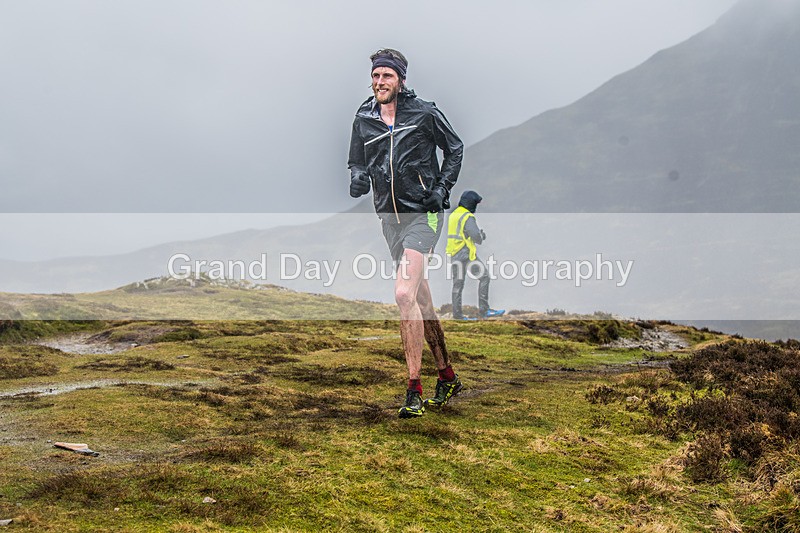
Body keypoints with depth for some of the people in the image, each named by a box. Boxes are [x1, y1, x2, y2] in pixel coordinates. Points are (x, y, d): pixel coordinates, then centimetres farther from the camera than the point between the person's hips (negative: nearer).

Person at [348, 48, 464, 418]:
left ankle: (414, 390, -16)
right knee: (420, 299, 13)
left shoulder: (424, 113, -5)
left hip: (423, 214, -5)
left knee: (404, 294, -21)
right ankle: (447, 377, 27)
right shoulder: (363, 119, 6)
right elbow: (356, 162, 14)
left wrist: (442, 188, -4)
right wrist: (358, 178, -9)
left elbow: (455, 148, 8)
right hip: (389, 217, 6)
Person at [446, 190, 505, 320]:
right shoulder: (468, 217, -14)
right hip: (466, 254, -9)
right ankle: (484, 309, -5)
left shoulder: (453, 215, 13)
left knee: (458, 282, 11)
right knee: (484, 276, -1)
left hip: (454, 254, 9)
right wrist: (482, 235, 3)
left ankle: (457, 313, 11)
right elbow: (477, 237, -20)